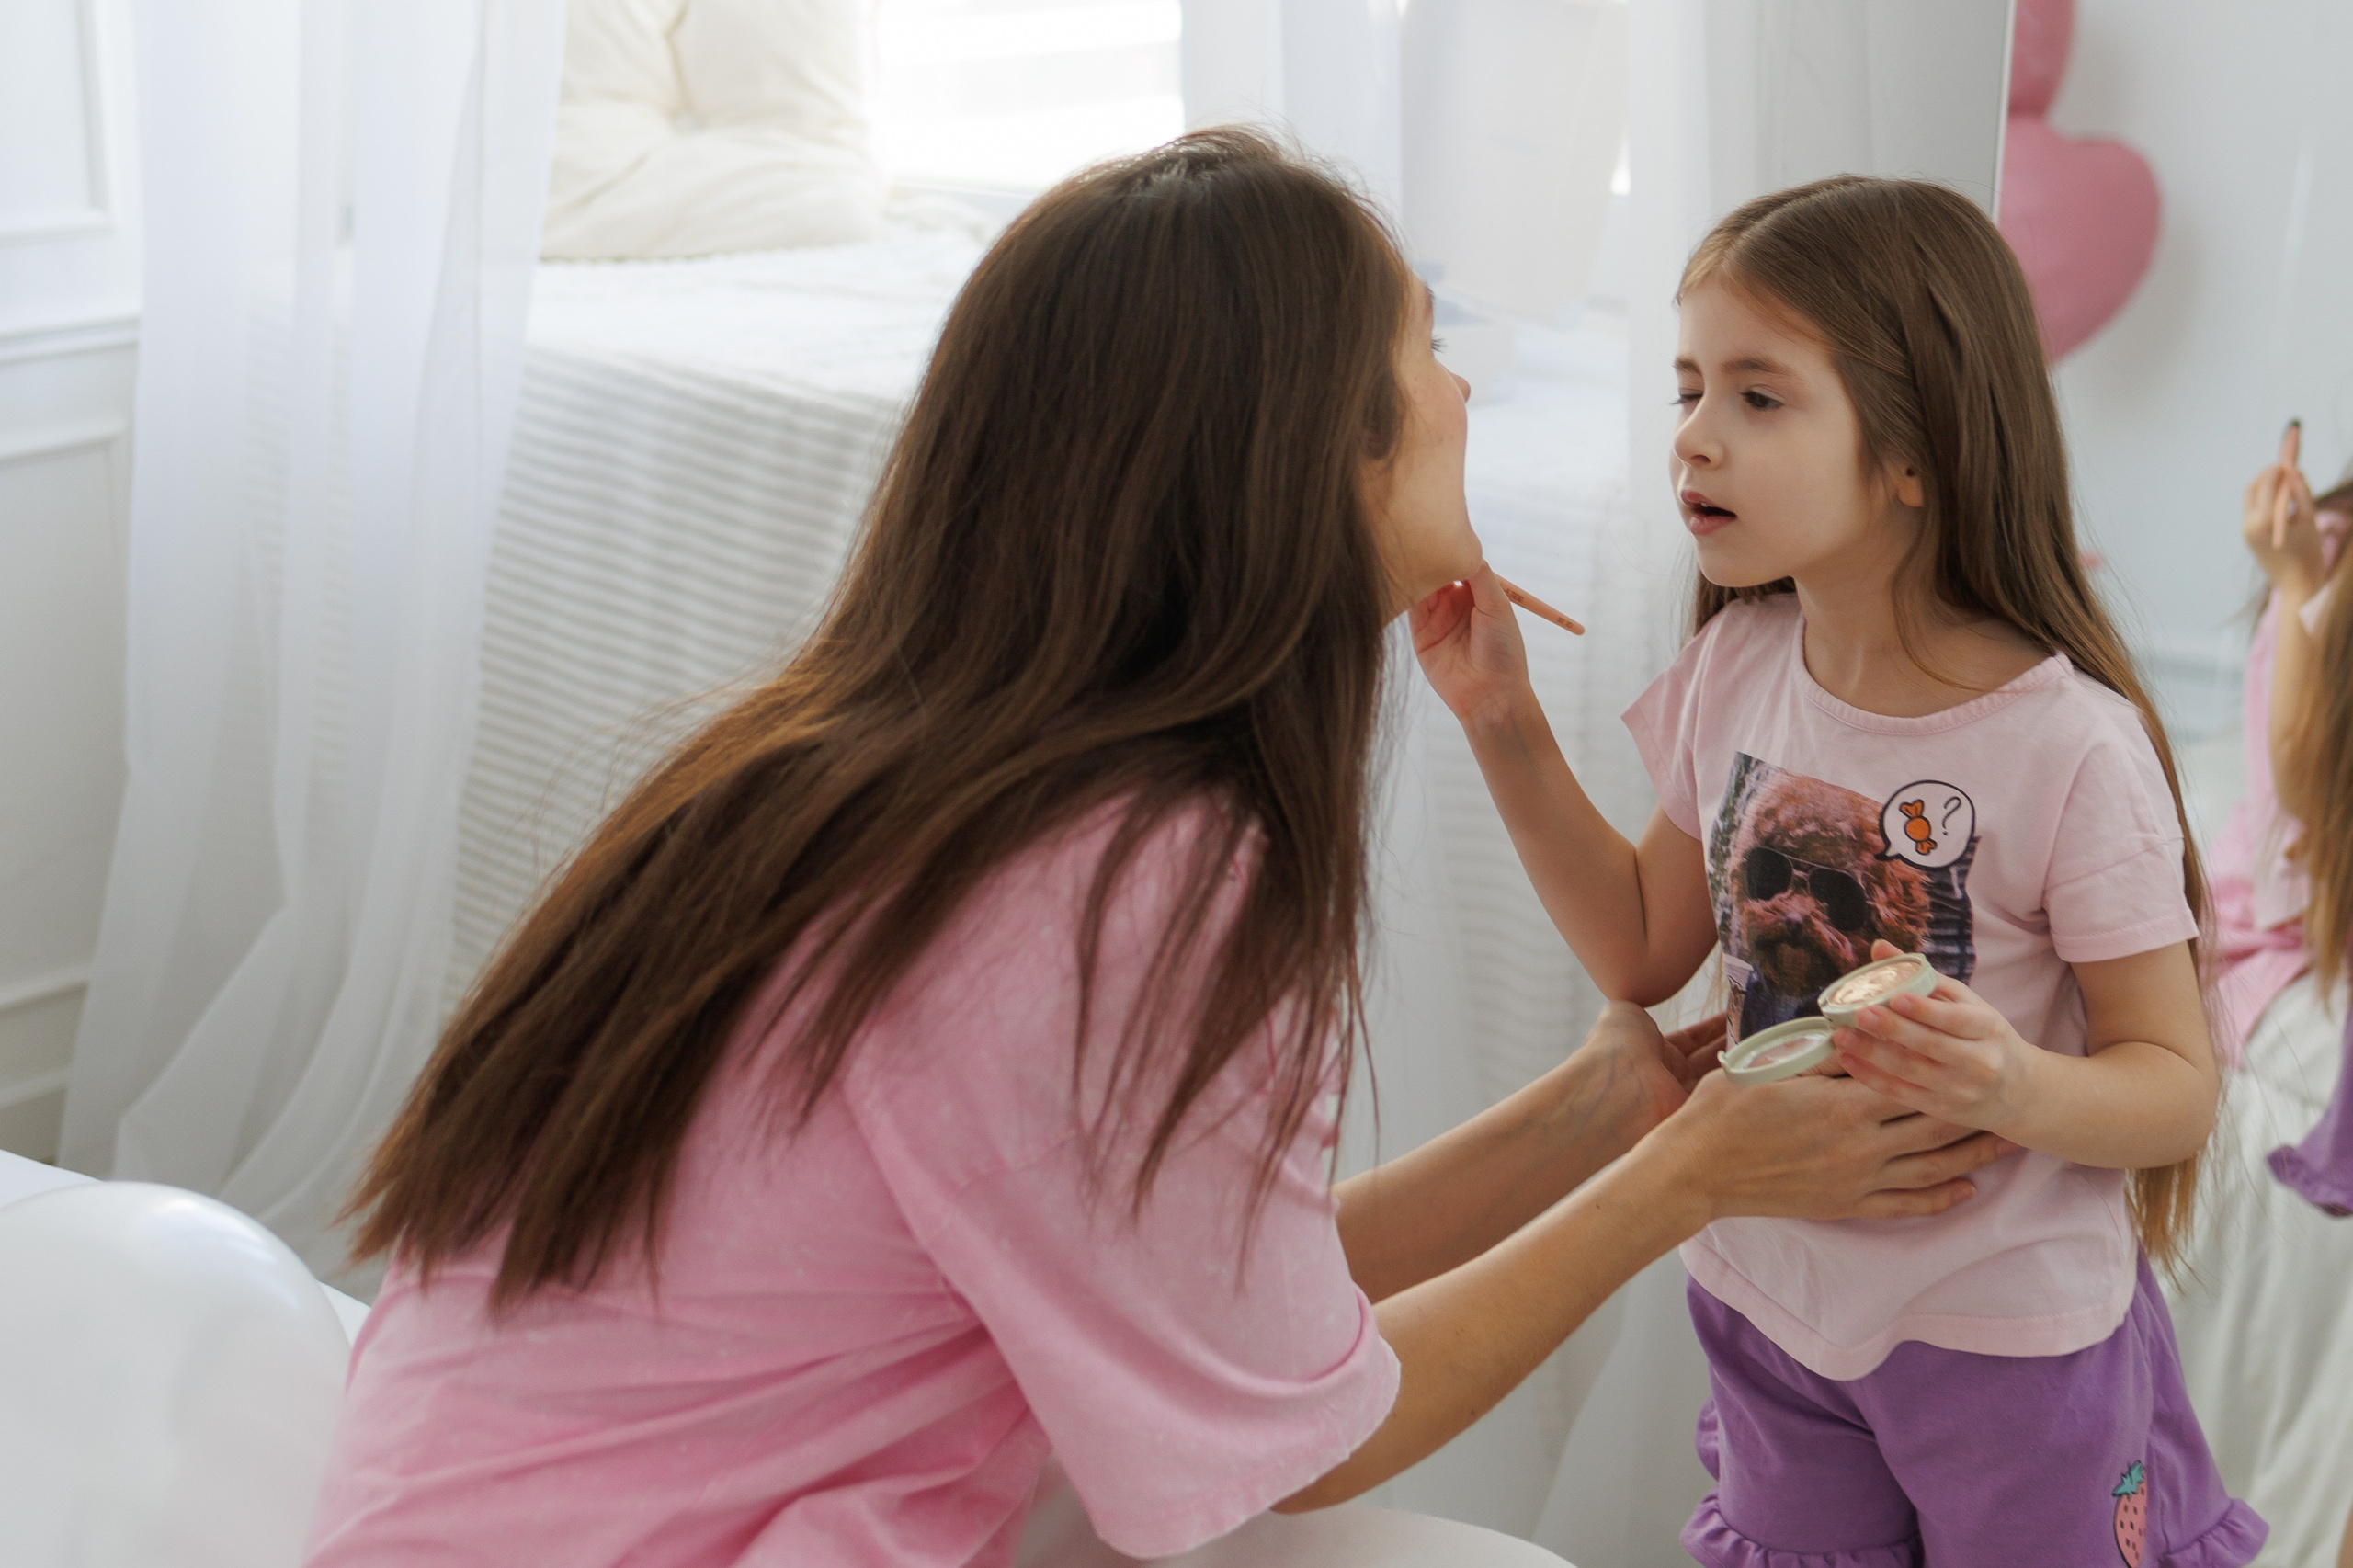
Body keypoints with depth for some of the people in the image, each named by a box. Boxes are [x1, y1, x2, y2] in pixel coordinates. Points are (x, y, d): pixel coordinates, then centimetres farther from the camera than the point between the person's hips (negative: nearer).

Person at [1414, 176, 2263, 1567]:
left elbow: (2178, 1078, -16)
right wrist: (1503, 716, -2)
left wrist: (2021, 1090, -38)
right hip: (1772, 1296, 5)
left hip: (2005, 1332, -5)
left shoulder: (2068, 745, -23)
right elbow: (1645, 952, 4)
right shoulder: (1736, 670, -6)